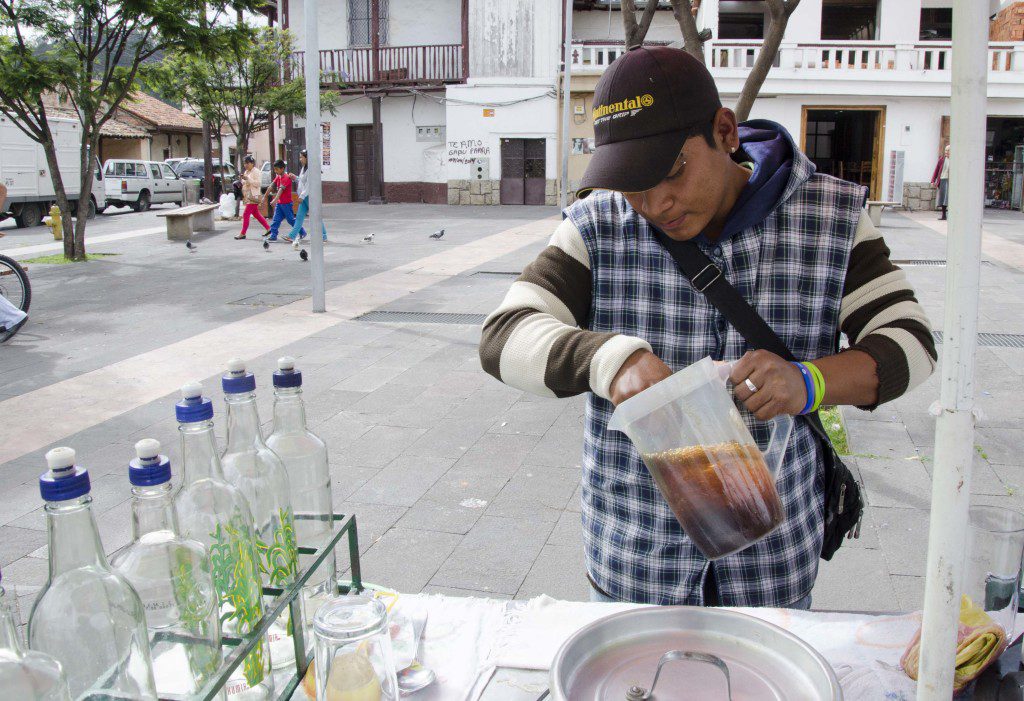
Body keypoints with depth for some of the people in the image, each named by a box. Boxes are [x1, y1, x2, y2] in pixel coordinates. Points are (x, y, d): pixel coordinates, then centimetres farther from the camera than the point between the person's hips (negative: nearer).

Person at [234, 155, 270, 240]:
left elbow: (257, 183, -18)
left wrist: (247, 178, -25)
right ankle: (268, 228, 21)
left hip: (253, 196, -10)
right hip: (248, 197, 10)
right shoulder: (246, 172, 17)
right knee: (256, 214, 14)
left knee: (246, 214, -10)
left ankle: (243, 233, -6)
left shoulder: (256, 171, -9)